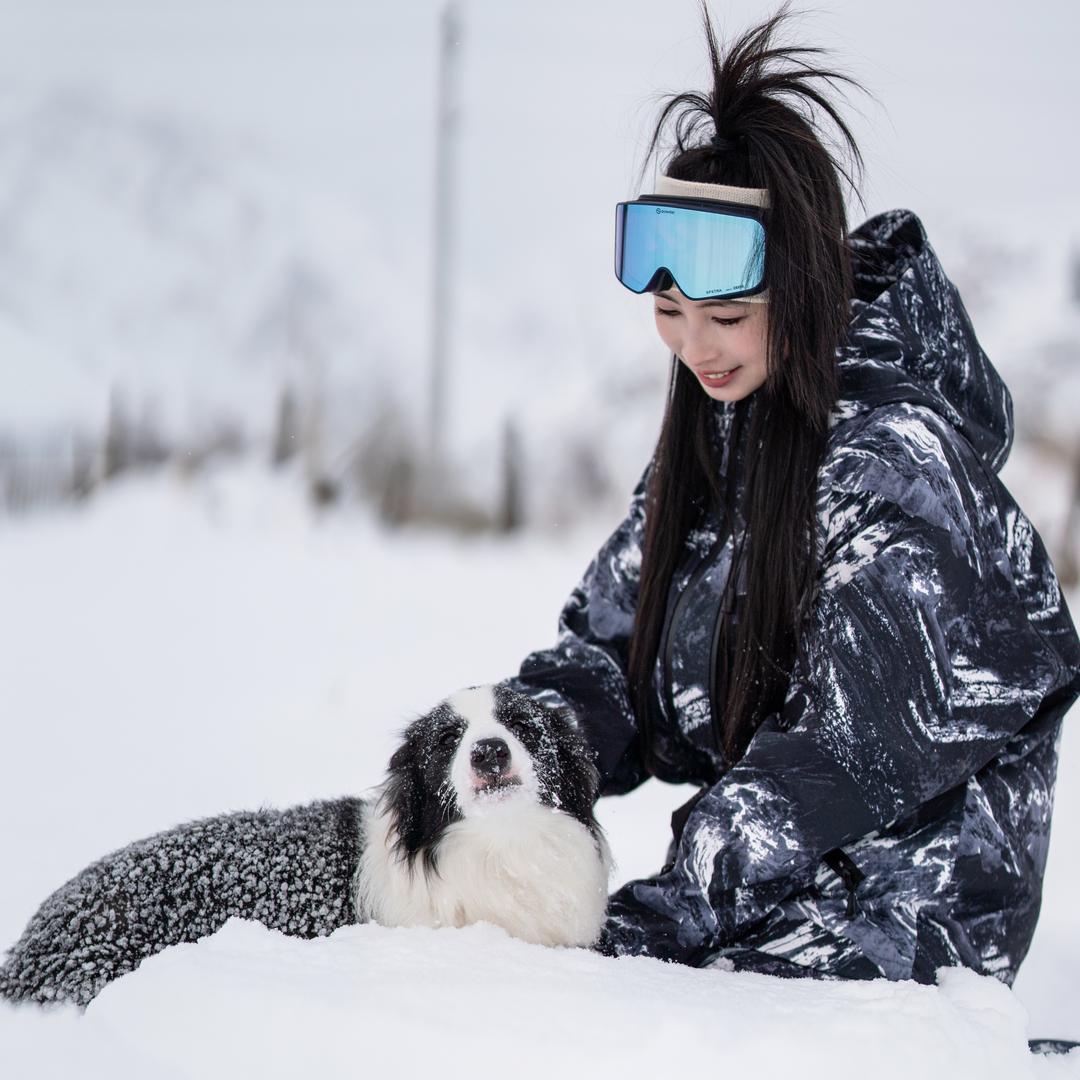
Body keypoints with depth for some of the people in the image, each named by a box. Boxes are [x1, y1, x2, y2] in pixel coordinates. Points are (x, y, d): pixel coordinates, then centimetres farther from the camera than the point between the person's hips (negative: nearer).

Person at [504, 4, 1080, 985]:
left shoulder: (896, 458, -17)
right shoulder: (716, 435, 8)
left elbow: (855, 747, -21)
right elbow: (607, 641, 9)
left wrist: (667, 912, -22)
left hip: (907, 917, -7)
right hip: (771, 884, 7)